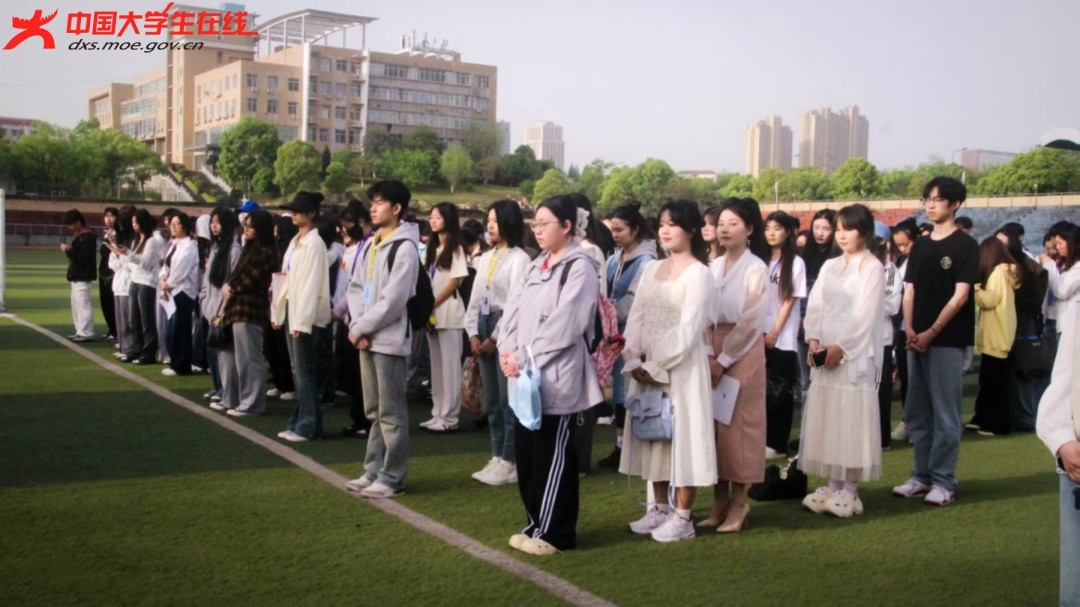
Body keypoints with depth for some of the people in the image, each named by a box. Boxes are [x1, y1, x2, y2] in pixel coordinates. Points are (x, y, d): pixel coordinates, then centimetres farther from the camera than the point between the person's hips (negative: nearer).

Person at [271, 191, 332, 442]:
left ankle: (308, 426, 3)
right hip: (292, 309, 9)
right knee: (297, 370, 12)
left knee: (305, 371, -3)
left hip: (306, 314, -9)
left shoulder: (314, 243, -12)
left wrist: (303, 320, -20)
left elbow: (311, 283, -17)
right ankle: (300, 422, 18)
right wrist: (280, 312, 12)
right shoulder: (295, 241, 14)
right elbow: (287, 279, 15)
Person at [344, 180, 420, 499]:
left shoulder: (405, 246, -12)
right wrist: (356, 325, -3)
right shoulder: (370, 244, 15)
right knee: (373, 410, 15)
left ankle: (392, 478, 5)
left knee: (391, 412, -2)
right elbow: (356, 287, 13)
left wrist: (361, 327, -11)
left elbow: (393, 300, -17)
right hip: (366, 338, 9)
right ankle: (374, 471, 24)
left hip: (389, 339, -9)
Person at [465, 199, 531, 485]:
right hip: (484, 328, 8)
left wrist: (496, 338, -12)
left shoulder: (519, 258, -8)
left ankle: (511, 463, 2)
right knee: (491, 400, 11)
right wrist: (473, 332, 2)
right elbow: (476, 297, 13)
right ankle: (497, 458, 18)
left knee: (509, 400, -4)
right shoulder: (485, 257, 15)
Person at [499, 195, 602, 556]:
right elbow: (515, 311, 12)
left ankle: (555, 533, 8)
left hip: (558, 376, -8)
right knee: (526, 452, 11)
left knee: (553, 455, -2)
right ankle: (538, 524, 24)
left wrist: (527, 357, -16)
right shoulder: (537, 266, 17)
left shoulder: (580, 267, -8)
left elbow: (565, 324, -17)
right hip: (528, 376, 8)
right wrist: (509, 350, -5)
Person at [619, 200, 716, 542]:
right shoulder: (650, 269, 11)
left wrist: (657, 367, -16)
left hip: (681, 367, -7)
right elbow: (636, 318, 8)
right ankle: (659, 508, 24)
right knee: (654, 435, 12)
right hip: (647, 367, 7)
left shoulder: (698, 273, -9)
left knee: (682, 434, -2)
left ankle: (682, 517, 7)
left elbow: (689, 329, -15)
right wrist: (633, 360, -5)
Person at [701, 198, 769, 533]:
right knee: (714, 422, 6)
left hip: (743, 350, -6)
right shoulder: (714, 266, 10)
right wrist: (708, 353, -5)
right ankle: (720, 498, 15)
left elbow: (749, 320, -12)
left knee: (739, 423, -2)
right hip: (714, 348, 6)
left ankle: (739, 500, 7)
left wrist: (724, 360, -13)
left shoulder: (756, 268, -7)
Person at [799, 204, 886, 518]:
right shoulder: (830, 266, 15)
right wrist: (813, 340, -5)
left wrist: (841, 348, -15)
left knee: (851, 419, -4)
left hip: (855, 354, -6)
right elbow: (815, 306, 10)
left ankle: (850, 490, 2)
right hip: (824, 353, 6)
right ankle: (833, 485, 15)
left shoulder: (872, 267, -3)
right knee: (826, 418, 7)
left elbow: (866, 315, -11)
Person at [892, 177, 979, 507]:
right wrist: (909, 330, -3)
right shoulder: (920, 245, 13)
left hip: (947, 341, -6)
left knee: (945, 415, -2)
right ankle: (921, 476, 19)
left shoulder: (965, 245, -4)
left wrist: (931, 332, -13)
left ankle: (943, 482, 5)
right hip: (916, 340, 6)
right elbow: (909, 291, 11)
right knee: (917, 414, 10)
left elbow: (960, 296, -9)